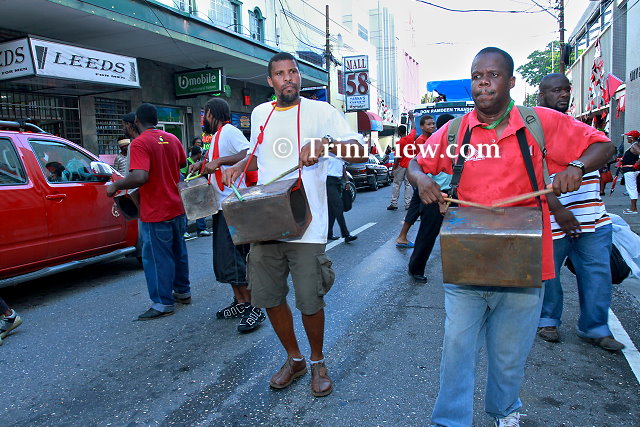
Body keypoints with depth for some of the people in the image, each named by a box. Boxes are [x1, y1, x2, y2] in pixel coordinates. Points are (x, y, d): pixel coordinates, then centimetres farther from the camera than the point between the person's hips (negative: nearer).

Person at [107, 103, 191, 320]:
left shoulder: (139, 143, -17)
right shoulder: (172, 139, 5)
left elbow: (140, 177, -29)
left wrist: (115, 185, -15)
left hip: (156, 213, -8)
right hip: (177, 207, 8)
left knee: (157, 257, 3)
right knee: (178, 251, 19)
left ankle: (163, 303, 12)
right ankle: (183, 291, 32)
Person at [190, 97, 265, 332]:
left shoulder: (229, 131, -11)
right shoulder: (218, 135, 21)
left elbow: (250, 154, -26)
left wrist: (218, 161, -26)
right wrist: (204, 165, 15)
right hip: (223, 206, 11)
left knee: (233, 258, -10)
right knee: (225, 258, 13)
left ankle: (253, 309, -1)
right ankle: (240, 303, 23)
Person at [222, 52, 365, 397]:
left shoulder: (320, 112, -1)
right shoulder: (260, 113, 14)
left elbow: (360, 152, -9)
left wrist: (326, 143, -26)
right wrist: (239, 167, 9)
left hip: (306, 225, -5)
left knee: (310, 302, 2)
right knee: (269, 297, 11)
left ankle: (317, 362, 29)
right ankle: (294, 359, 33)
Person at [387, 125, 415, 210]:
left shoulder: (399, 142, -12)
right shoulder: (411, 137, 0)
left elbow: (397, 157, -13)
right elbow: (414, 129, 22)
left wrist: (394, 168, -7)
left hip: (401, 166, -4)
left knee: (396, 184, 4)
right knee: (408, 185, 6)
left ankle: (394, 204, 4)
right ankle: (408, 204, 4)